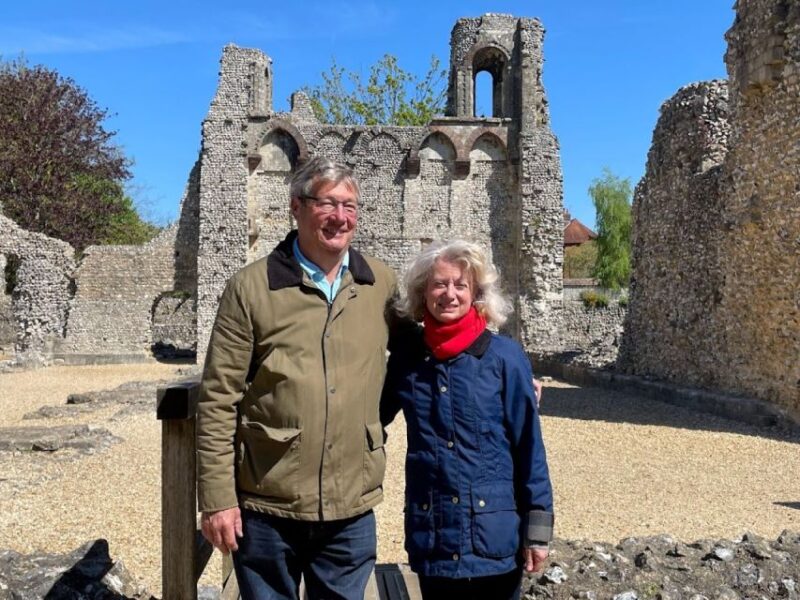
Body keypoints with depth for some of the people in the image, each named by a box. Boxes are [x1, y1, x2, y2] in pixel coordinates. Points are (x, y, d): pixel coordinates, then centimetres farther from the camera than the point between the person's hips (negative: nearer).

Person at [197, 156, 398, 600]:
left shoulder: (382, 284, 1)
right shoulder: (252, 287, -8)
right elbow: (218, 400, -8)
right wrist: (217, 497, -9)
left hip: (351, 508, 3)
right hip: (266, 507, -2)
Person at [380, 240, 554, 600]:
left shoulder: (504, 356, -9)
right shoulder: (405, 355, -1)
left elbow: (528, 444, -6)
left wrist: (537, 524, -7)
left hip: (494, 534, -2)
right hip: (430, 534, 3)